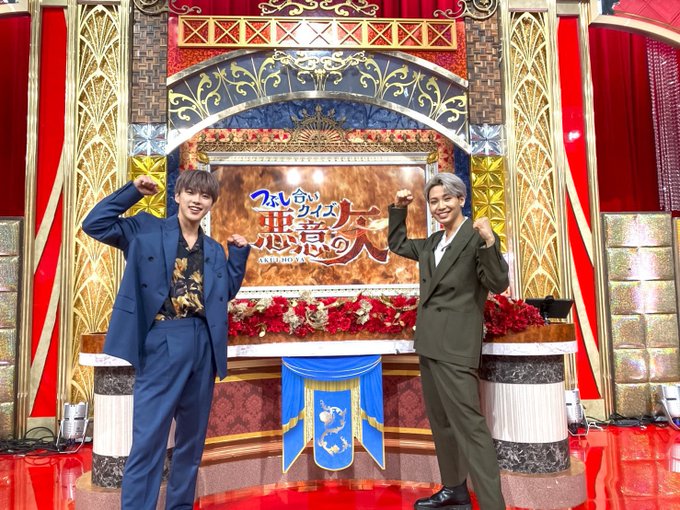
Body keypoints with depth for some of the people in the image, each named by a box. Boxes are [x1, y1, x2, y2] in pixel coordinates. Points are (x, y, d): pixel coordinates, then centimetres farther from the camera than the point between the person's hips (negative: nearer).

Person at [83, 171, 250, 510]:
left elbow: (227, 292, 18)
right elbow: (94, 225, -2)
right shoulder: (147, 230, 4)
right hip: (163, 344, -5)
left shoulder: (215, 250, 15)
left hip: (203, 345, 5)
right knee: (148, 438, -3)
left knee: (192, 438, 15)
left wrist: (239, 252, 10)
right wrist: (133, 191, -5)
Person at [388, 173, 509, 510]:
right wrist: (398, 209, 17)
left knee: (468, 424, -9)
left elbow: (498, 284, -16)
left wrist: (489, 243, -31)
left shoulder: (476, 236, -9)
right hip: (429, 343, 9)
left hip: (455, 345, -8)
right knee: (440, 421, 17)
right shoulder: (432, 243, 14)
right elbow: (397, 244, 29)